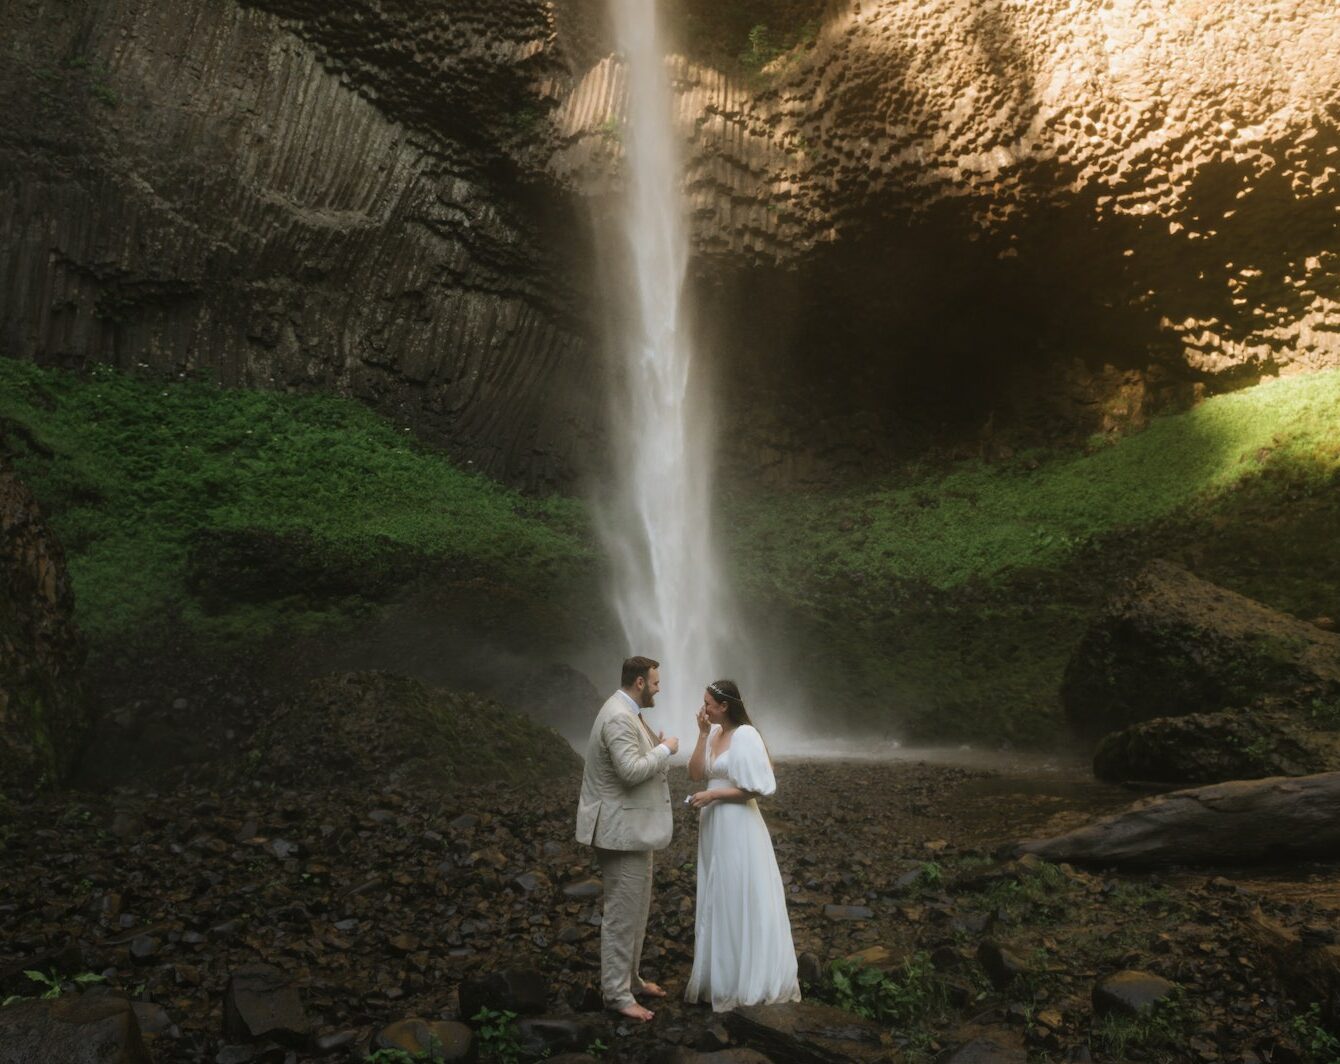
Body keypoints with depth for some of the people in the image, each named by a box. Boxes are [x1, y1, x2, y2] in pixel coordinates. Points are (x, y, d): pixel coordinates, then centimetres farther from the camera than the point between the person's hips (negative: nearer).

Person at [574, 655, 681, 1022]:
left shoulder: (626, 713, 12)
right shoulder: (619, 717, -22)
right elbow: (632, 771, -29)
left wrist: (655, 745, 5)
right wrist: (665, 749, -17)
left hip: (631, 827, 11)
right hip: (621, 829, -11)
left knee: (635, 909, 19)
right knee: (622, 913, -2)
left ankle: (629, 978, 32)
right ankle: (616, 994, 7)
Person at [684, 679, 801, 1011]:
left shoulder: (745, 736, -17)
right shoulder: (714, 734, 6)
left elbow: (756, 788, -18)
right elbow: (695, 773, 0)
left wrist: (712, 795, -16)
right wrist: (703, 734, -7)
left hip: (738, 825, -8)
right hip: (714, 825, 8)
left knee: (741, 900, 3)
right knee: (719, 900, 16)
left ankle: (750, 979, 17)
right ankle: (723, 971, 28)